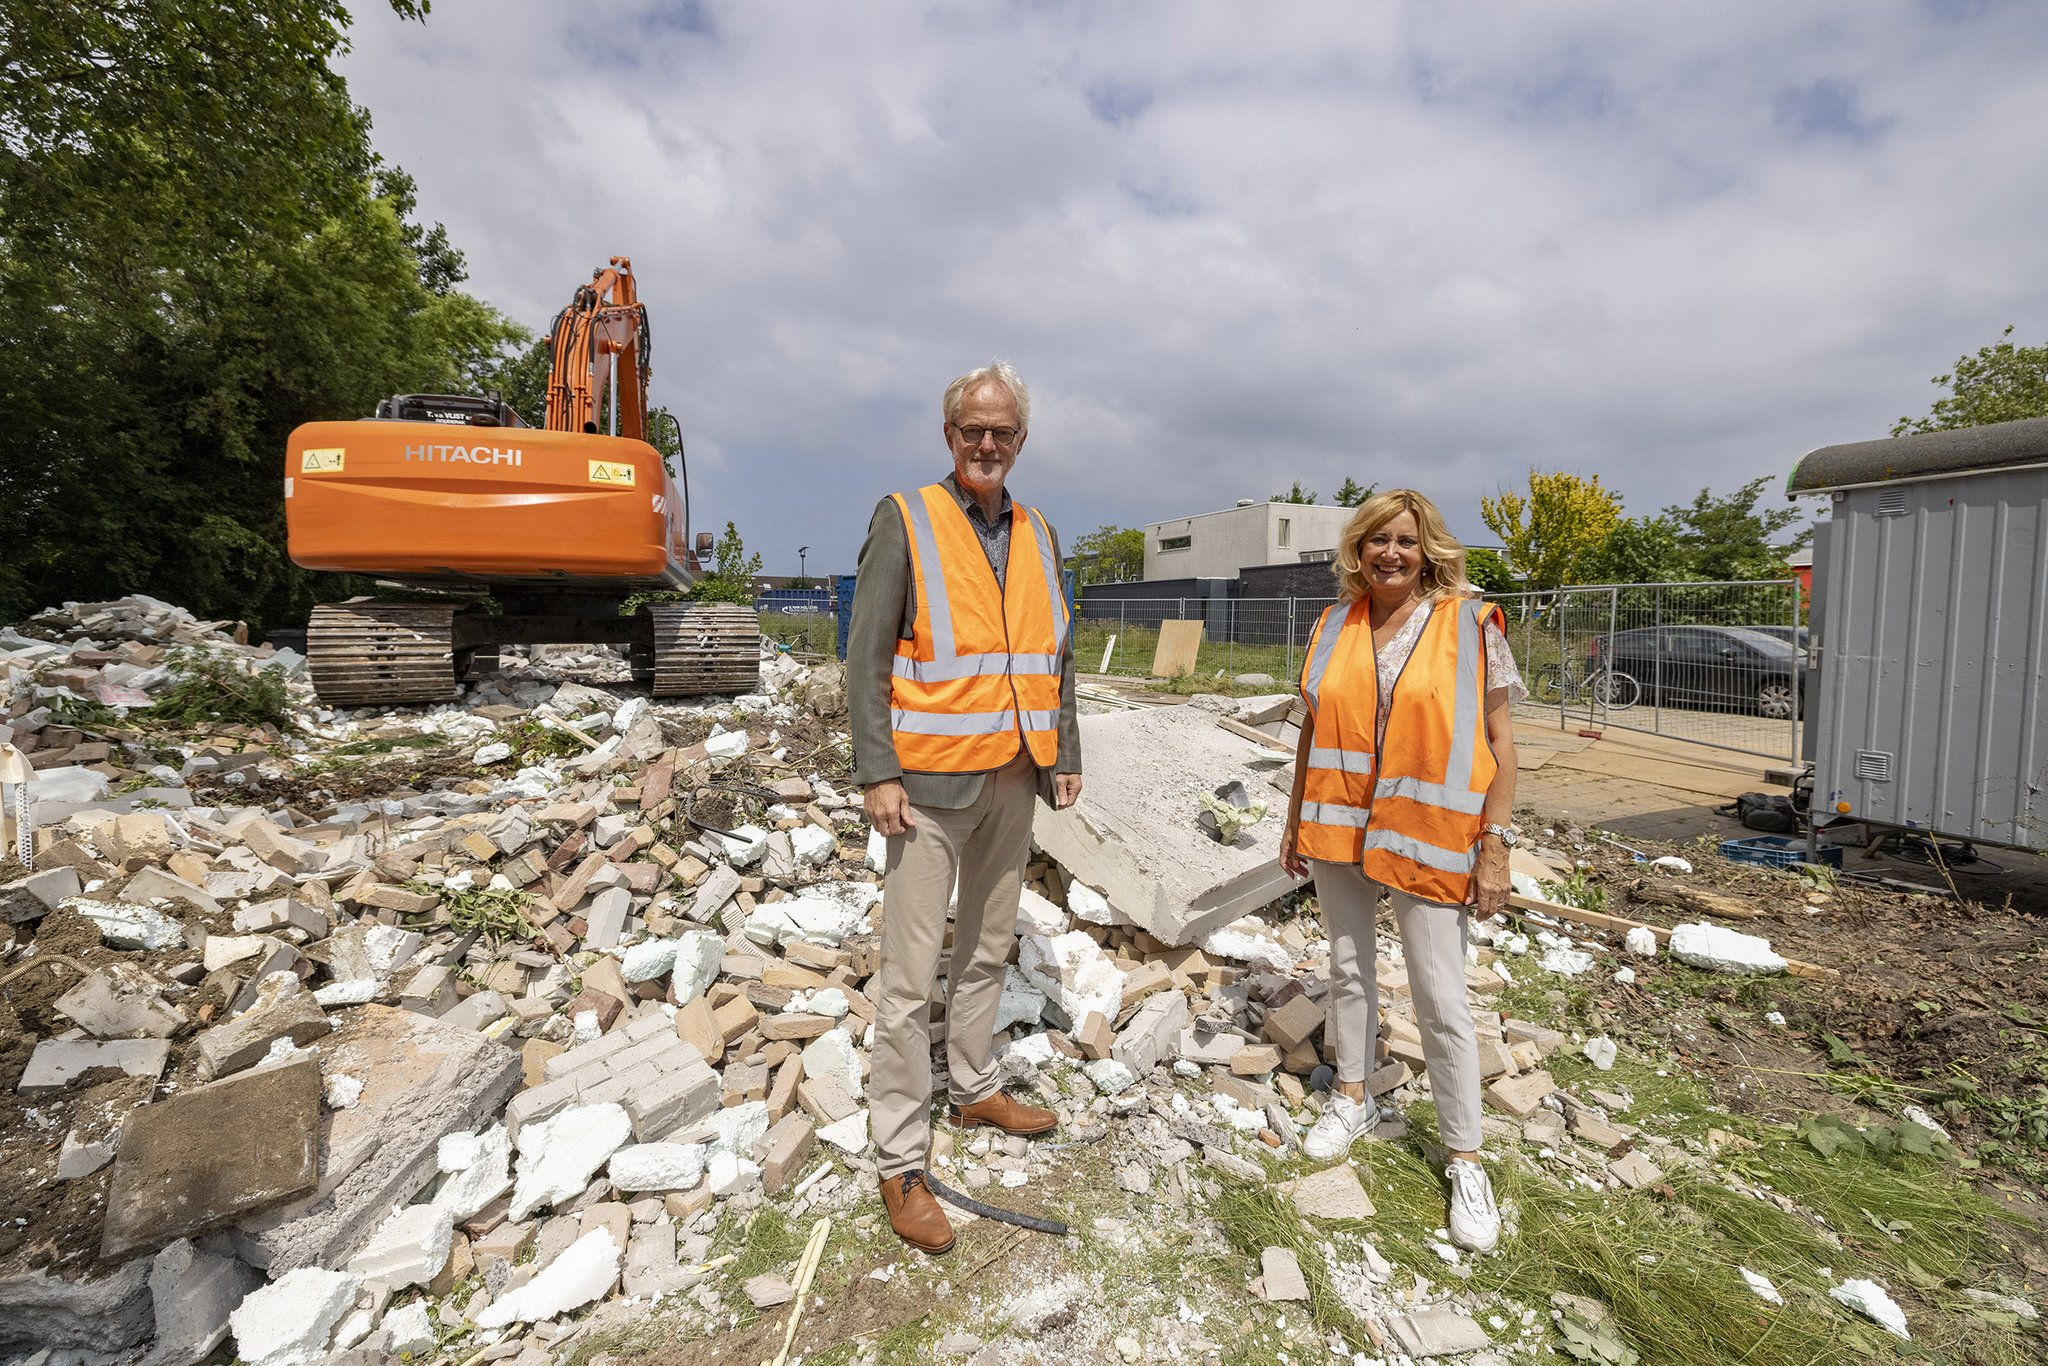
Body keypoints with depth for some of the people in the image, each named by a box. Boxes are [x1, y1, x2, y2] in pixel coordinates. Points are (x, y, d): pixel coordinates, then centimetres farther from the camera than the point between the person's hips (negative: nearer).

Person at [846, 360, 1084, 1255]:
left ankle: (973, 1090, 38)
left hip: (1013, 778, 6)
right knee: (910, 977, 1)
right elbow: (867, 655, -8)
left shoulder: (1038, 535, 11)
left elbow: (1057, 656, 15)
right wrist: (876, 773, -14)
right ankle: (900, 1161, 16)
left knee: (988, 949, 19)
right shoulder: (904, 520, -5)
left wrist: (1065, 755, 11)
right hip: (931, 781, -5)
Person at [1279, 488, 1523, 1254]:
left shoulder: (1470, 624, -6)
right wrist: (1295, 820, 11)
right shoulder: (1335, 628, 4)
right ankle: (1352, 1098, 39)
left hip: (1426, 838, -3)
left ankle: (1466, 1159, 22)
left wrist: (1496, 845, -9)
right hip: (1337, 831, 4)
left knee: (1441, 1001, 3)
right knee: (1347, 967, 17)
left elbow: (1500, 741, -4)